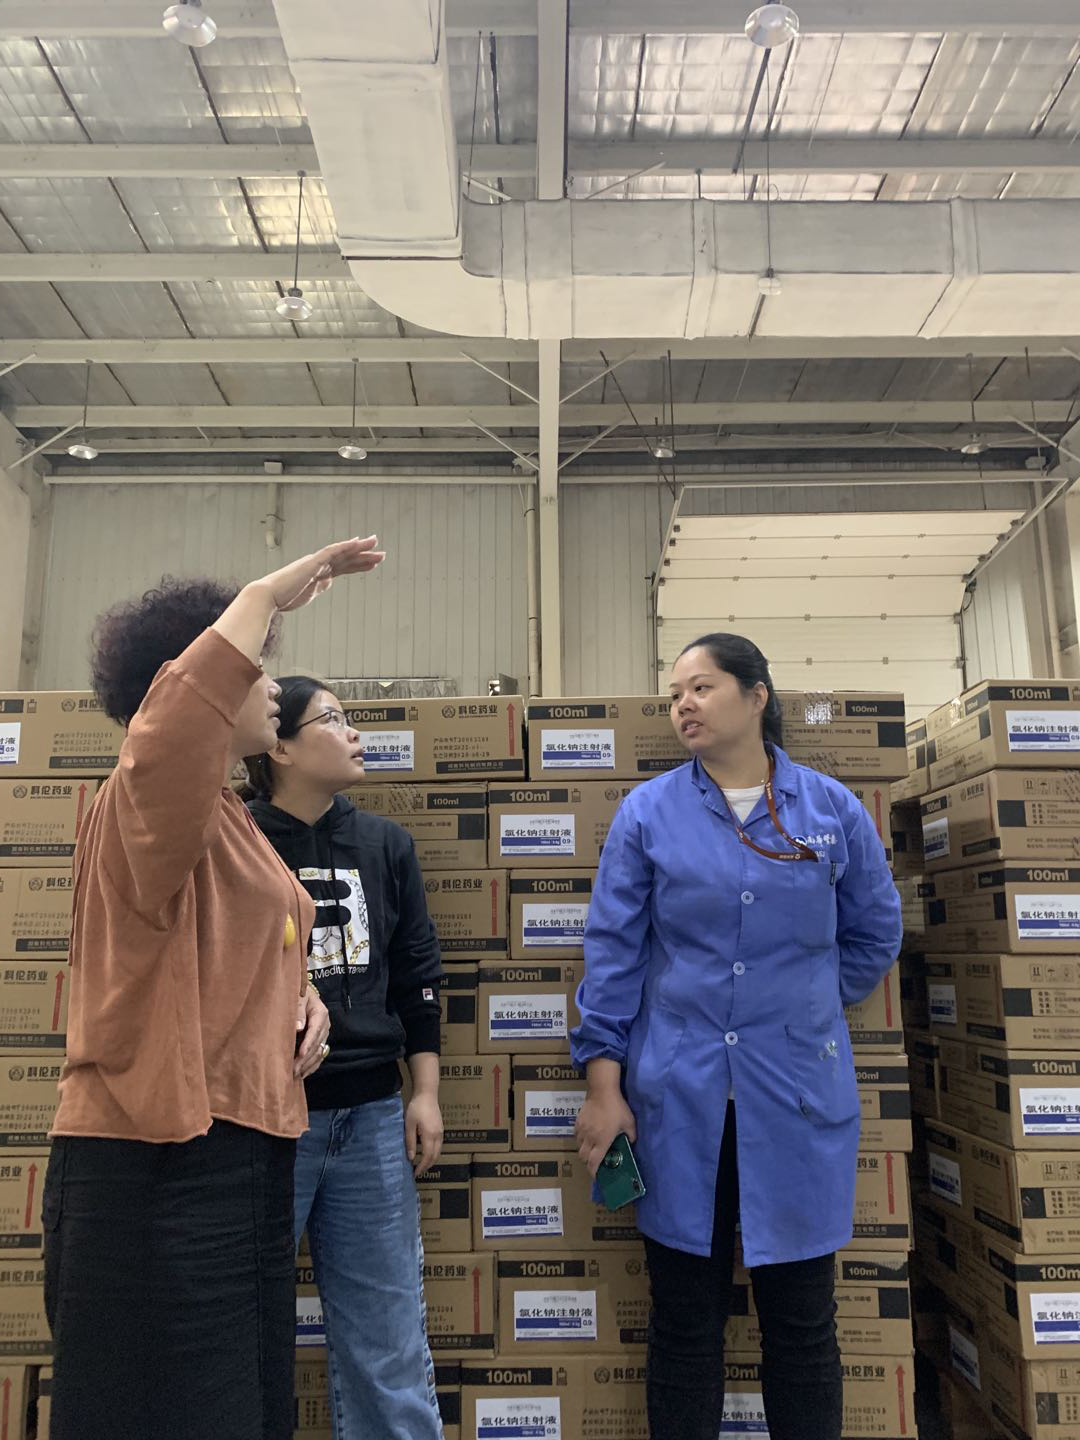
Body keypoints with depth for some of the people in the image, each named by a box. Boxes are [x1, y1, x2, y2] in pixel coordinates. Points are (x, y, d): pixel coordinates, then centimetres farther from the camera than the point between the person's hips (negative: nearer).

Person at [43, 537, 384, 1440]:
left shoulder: (234, 824, 15)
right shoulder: (147, 797, -14)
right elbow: (173, 727, -40)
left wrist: (300, 999, 8)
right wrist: (270, 592, -29)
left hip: (243, 1158, 9)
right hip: (158, 1170, -9)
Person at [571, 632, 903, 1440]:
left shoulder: (831, 809, 0)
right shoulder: (648, 812, -2)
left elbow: (875, 934, 12)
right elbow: (613, 951, -3)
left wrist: (804, 1009, 10)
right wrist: (603, 1083, -6)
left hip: (799, 1094, 1)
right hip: (679, 1095, 0)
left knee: (802, 1322, 13)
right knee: (686, 1318, 12)